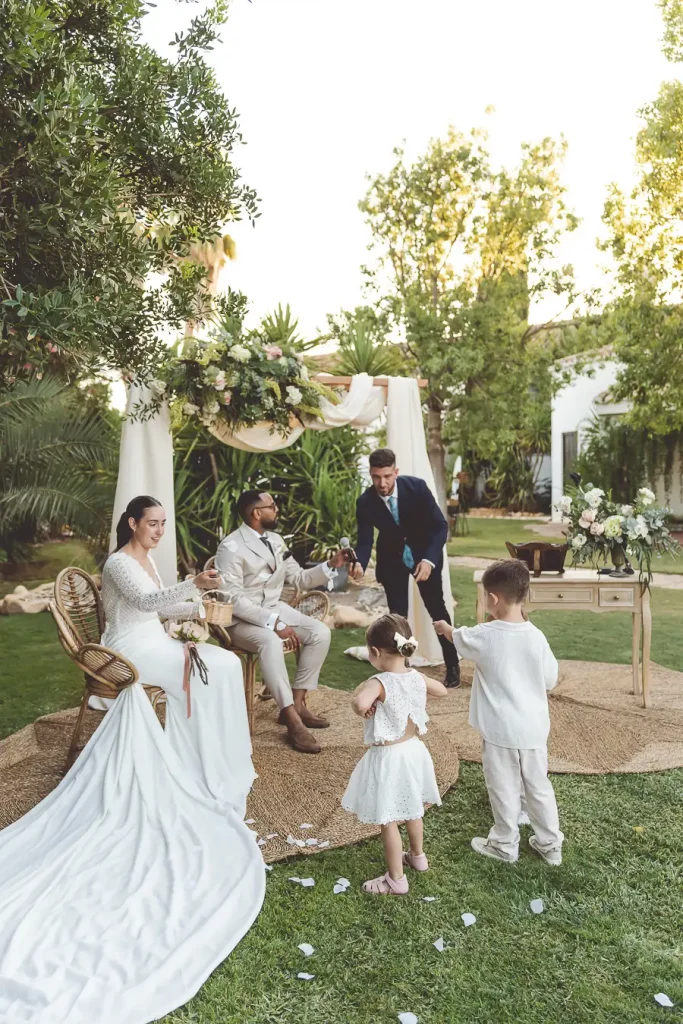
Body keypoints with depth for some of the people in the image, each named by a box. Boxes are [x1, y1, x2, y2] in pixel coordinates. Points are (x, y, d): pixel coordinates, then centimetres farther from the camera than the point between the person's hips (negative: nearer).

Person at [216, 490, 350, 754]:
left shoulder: (275, 540, 7)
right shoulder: (231, 547, -17)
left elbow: (299, 578, 11)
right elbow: (233, 600, -23)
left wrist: (331, 564, -4)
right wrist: (273, 623, -29)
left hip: (275, 608, 8)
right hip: (242, 619, -7)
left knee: (320, 632, -13)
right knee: (270, 640, -37)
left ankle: (297, 703, -5)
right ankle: (292, 719, -31)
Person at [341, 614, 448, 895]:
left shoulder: (379, 682, -27)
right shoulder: (417, 677, -6)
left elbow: (360, 704, -47)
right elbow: (441, 690, 14)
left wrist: (361, 703, -25)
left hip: (388, 758, -7)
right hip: (413, 751, 8)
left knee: (388, 820, 9)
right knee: (411, 809, 27)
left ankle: (396, 879, 20)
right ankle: (418, 856, 46)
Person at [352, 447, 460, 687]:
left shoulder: (416, 487, -27)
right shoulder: (365, 502, -23)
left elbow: (440, 526, -24)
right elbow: (365, 541, -18)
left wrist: (429, 559, -38)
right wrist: (360, 564, -41)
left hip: (424, 553, -1)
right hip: (391, 557, 1)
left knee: (437, 608, 6)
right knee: (397, 614, 1)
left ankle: (452, 665, 23)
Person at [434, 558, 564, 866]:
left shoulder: (485, 636, -17)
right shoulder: (536, 636, -11)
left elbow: (458, 638, 5)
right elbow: (550, 680, 0)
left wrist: (443, 627, 26)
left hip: (500, 730, -3)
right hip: (534, 728, 4)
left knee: (504, 789, 13)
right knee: (539, 786, 19)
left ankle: (505, 845, 29)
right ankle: (550, 845, 33)